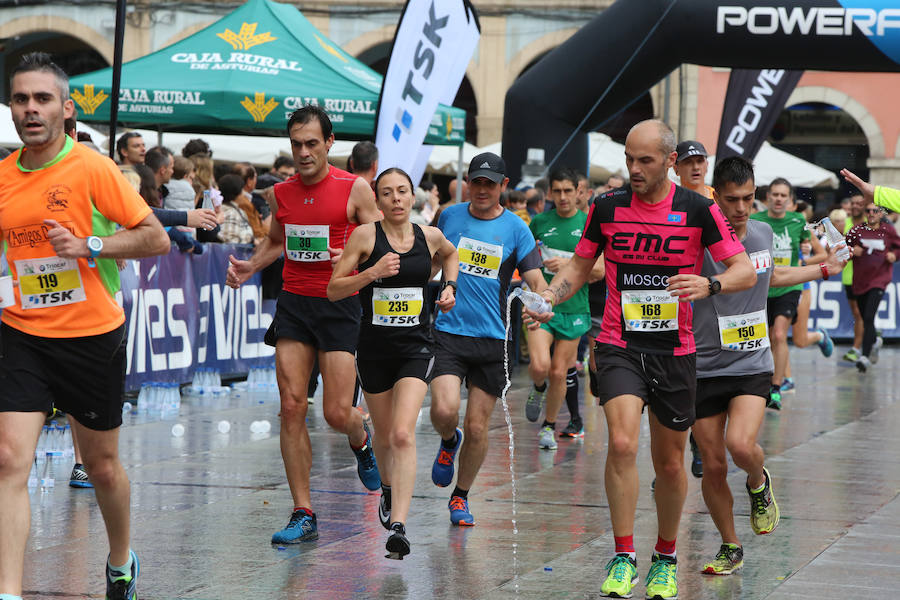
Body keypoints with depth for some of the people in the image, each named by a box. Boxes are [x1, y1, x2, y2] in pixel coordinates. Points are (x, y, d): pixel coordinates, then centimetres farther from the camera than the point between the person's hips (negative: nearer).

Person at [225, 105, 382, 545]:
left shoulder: (356, 190, -5)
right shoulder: (281, 193, 8)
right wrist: (249, 268, 8)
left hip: (339, 304, -3)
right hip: (293, 304, 4)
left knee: (337, 413, -8)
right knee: (291, 406, -6)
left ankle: (361, 441, 32)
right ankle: (303, 515, 0)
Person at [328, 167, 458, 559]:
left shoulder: (429, 236, 3)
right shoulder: (365, 235, -5)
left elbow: (450, 253, 28)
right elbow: (333, 290, -5)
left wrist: (449, 286, 12)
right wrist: (372, 273, -19)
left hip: (415, 348, -1)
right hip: (375, 347, 1)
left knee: (403, 434, -18)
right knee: (384, 435, 15)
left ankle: (398, 526, -23)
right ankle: (388, 489, 48)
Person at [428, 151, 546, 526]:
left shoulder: (516, 229, 1)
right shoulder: (449, 216, 5)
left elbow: (536, 281, -5)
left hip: (492, 339, 0)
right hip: (449, 331, 0)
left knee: (477, 427, 1)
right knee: (444, 410, -19)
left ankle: (461, 496, 22)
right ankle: (449, 441, 18)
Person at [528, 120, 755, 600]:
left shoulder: (698, 210, -5)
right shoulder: (607, 207, 0)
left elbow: (745, 271, -5)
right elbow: (581, 264, 13)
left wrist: (710, 285, -26)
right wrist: (548, 296, -6)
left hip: (675, 352, 0)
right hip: (619, 348, 0)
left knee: (670, 463, 10)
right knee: (622, 443, -21)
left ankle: (665, 559, 31)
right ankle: (623, 557, -12)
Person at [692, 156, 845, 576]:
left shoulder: (763, 233, 4)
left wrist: (825, 269, 33)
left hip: (752, 364, 2)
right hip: (703, 366, -2)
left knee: (740, 445, -23)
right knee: (713, 466, 1)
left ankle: (759, 482, 12)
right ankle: (730, 547, 21)